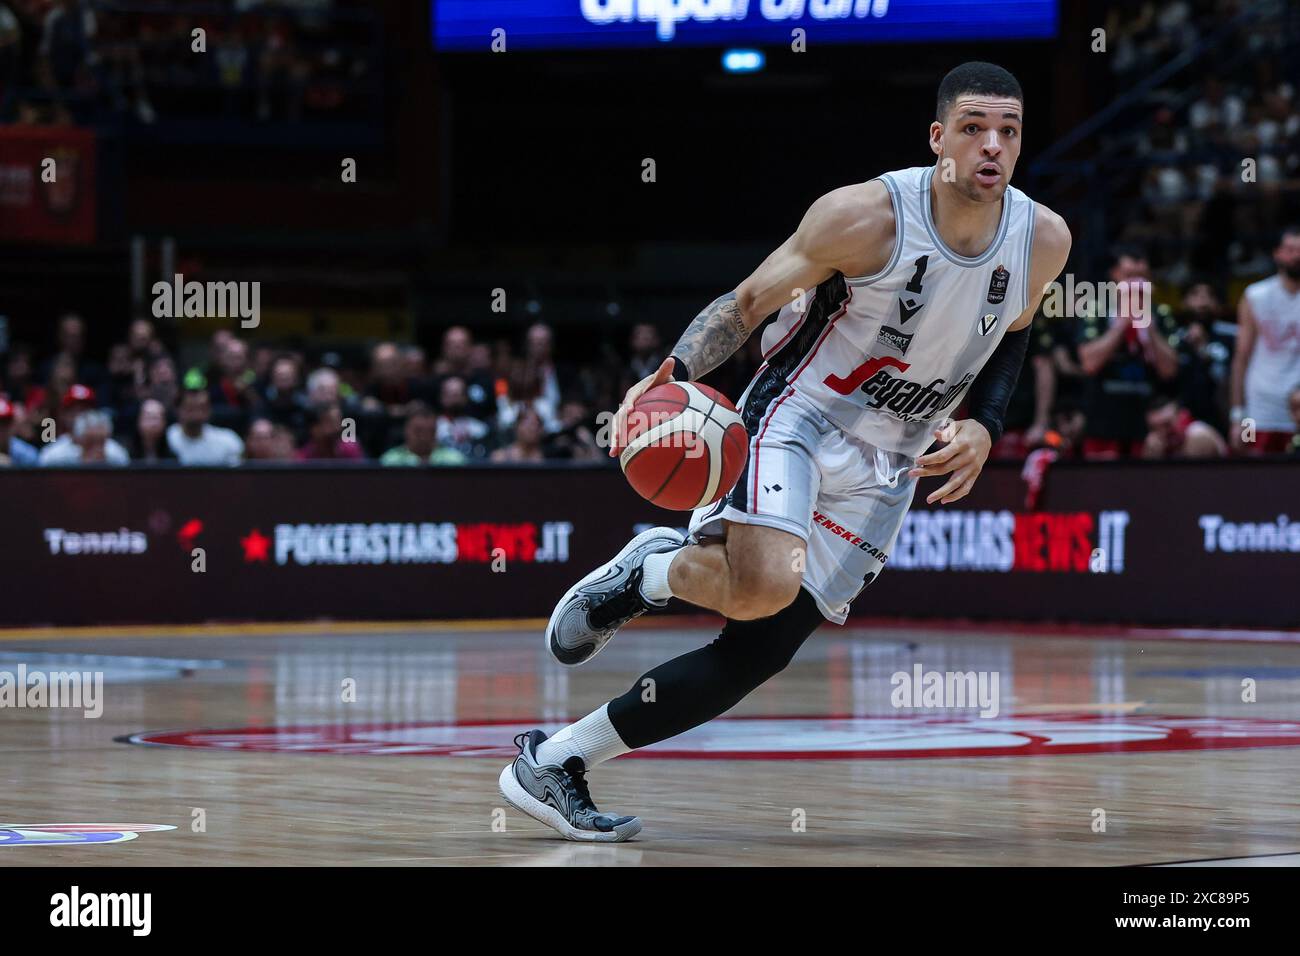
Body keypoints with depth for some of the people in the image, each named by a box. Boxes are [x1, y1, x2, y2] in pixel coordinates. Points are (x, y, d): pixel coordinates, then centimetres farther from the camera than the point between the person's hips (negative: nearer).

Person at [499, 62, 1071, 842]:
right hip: (797, 420, -5)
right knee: (764, 586, -34)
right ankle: (649, 572, 1)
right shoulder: (865, 215, -19)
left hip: (884, 473, 5)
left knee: (758, 654, -2)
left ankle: (554, 762, 9)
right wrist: (672, 373, -24)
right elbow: (745, 304, -7)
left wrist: (984, 429, 1)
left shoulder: (1044, 240, -6)